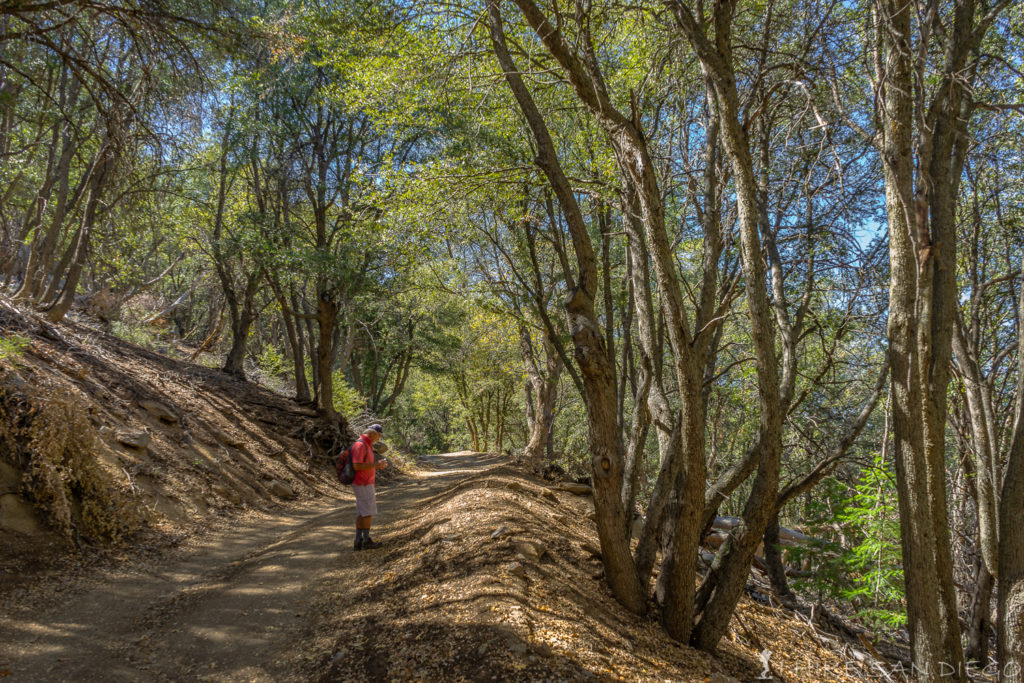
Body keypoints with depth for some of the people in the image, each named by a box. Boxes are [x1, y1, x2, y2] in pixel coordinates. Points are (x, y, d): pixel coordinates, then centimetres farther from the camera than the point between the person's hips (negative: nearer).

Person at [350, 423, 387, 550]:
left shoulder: (367, 446, 15)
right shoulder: (360, 445, -18)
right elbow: (356, 466, -25)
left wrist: (378, 465, 7)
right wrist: (376, 464, -19)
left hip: (365, 484, 10)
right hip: (362, 485, -10)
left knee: (361, 513, 9)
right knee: (368, 512, -3)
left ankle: (358, 542, 10)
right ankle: (366, 541, 4)